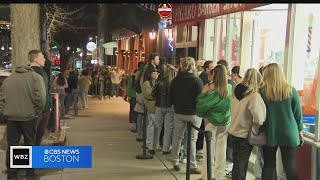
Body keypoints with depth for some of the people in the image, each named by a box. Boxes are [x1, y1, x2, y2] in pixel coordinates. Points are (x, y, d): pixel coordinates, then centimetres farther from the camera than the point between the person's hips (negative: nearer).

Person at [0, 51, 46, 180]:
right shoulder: (36, 77, -10)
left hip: (11, 116, 4)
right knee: (29, 145, 10)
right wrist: (38, 111, -5)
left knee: (12, 145, 12)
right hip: (28, 116, -4)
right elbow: (40, 97, -20)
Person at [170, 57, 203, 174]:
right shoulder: (197, 80, -15)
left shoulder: (175, 80, 2)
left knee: (177, 137, 15)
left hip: (178, 112, 5)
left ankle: (175, 162, 22)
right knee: (192, 139, 2)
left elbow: (171, 97, 9)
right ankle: (192, 166, 5)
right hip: (193, 113, -5)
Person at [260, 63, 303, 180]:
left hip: (269, 134, 0)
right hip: (289, 134, 0)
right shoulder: (291, 90, -5)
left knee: (269, 166, 11)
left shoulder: (262, 92, -8)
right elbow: (298, 113, 1)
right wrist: (300, 130, 14)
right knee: (291, 166, 7)